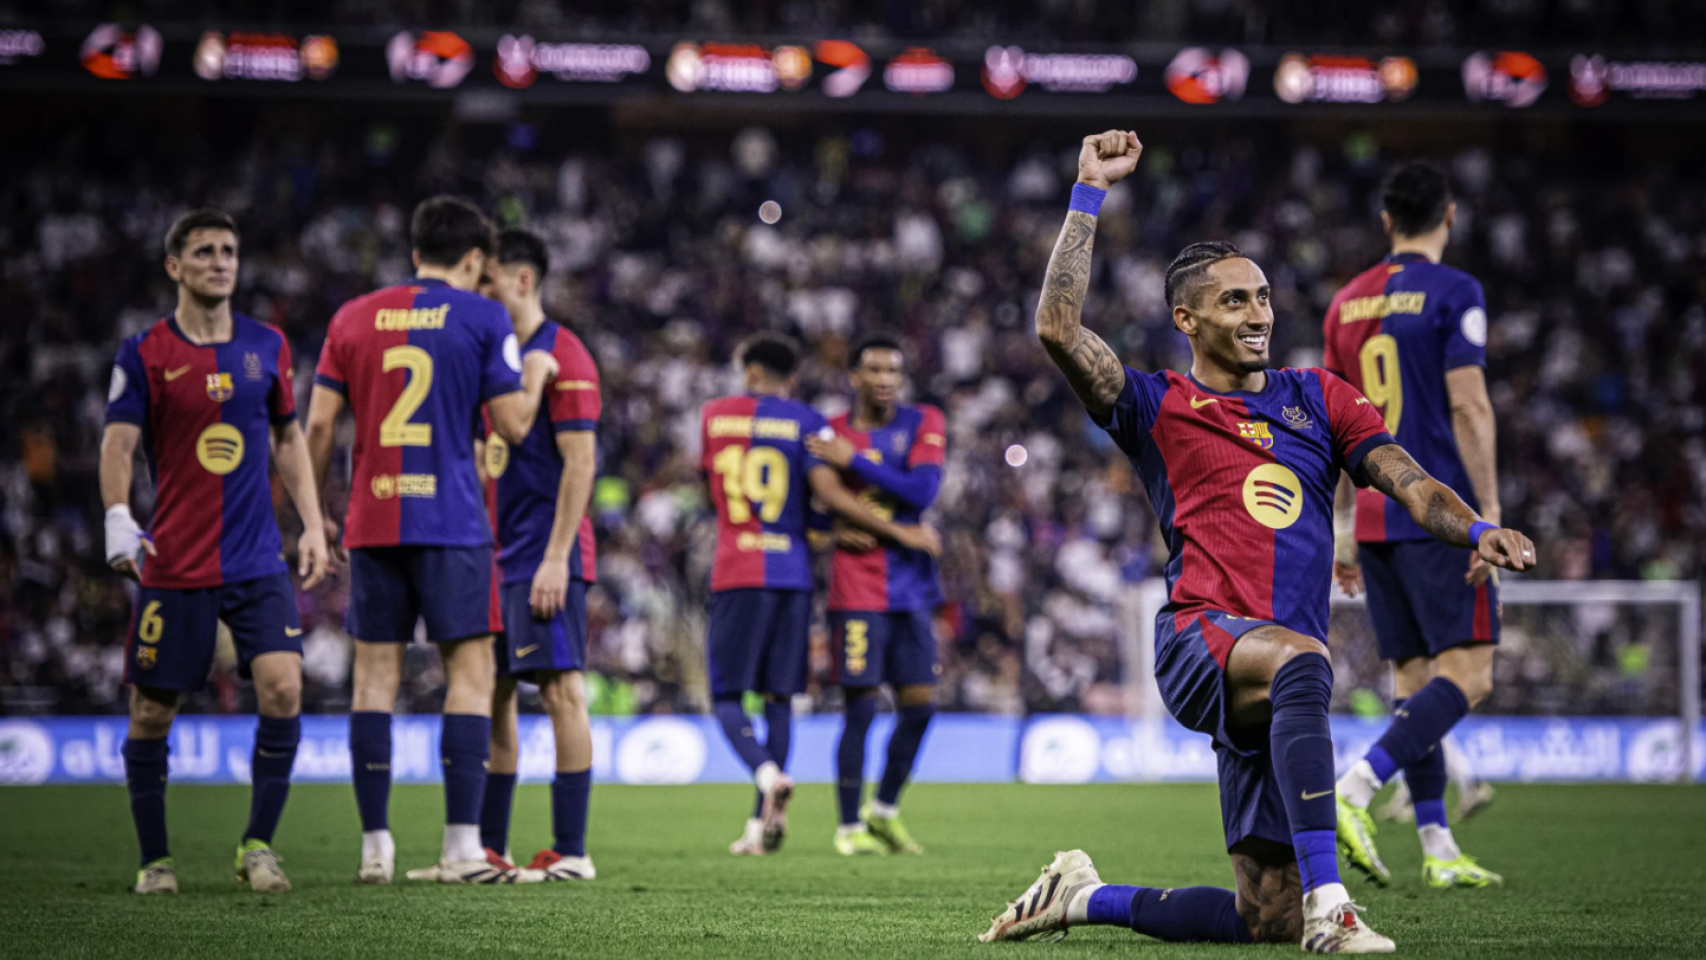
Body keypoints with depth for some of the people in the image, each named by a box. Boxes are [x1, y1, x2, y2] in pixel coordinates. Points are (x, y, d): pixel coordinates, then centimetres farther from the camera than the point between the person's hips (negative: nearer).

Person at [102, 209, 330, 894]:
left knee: (283, 687, -15)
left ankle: (257, 845, -1)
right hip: (173, 566, -2)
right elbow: (118, 443, -9)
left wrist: (313, 526, 11)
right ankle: (154, 859, 19)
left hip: (258, 561, 2)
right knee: (152, 711, 2)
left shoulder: (267, 345, 9)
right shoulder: (145, 353, -2)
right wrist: (118, 518, -26)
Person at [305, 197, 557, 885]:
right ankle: (462, 848, -7)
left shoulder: (353, 318, 10)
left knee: (375, 674, 6)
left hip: (371, 523, 4)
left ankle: (375, 848, 4)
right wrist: (536, 374, 19)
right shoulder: (482, 319, 0)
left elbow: (318, 426, 7)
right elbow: (513, 425, 0)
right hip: (450, 523, -4)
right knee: (469, 672, 0)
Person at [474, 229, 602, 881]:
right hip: (497, 557, 9)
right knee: (491, 695, 9)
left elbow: (579, 463, -15)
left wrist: (556, 558, -20)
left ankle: (570, 851, -8)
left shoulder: (560, 355, -9)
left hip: (545, 557, -9)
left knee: (560, 690, -9)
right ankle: (489, 848, 14)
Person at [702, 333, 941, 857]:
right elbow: (829, 492, -11)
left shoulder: (713, 416, 8)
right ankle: (762, 824, 1)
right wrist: (898, 531, -5)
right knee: (779, 698, 7)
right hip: (791, 573, 1)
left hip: (736, 574, -1)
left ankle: (767, 774, -28)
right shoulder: (805, 422, 1)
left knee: (726, 696, 2)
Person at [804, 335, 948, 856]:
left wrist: (855, 461, -19)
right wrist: (835, 530, -13)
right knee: (860, 707, -5)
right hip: (858, 592, -3)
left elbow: (922, 491, -14)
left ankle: (884, 809, 23)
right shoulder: (831, 433, 0)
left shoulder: (923, 423, 1)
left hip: (912, 587, 3)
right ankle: (850, 826, 4)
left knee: (919, 705, 5)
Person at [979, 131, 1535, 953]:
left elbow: (1408, 482, 9)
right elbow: (1058, 327, -4)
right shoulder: (1157, 407, 9)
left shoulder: (1317, 398, 20)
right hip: (1200, 637, -5)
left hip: (1271, 683, 5)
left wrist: (1476, 530, -12)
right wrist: (1091, 192, -4)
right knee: (1301, 660, -41)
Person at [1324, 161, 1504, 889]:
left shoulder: (1348, 303, 13)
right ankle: (1353, 789, -24)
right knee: (1467, 675, -7)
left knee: (1414, 680, 9)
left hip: (1374, 521, 7)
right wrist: (1489, 512, -12)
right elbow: (1468, 406, -13)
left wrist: (1343, 527, 20)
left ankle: (1438, 850, 5)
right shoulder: (1453, 292, -6)